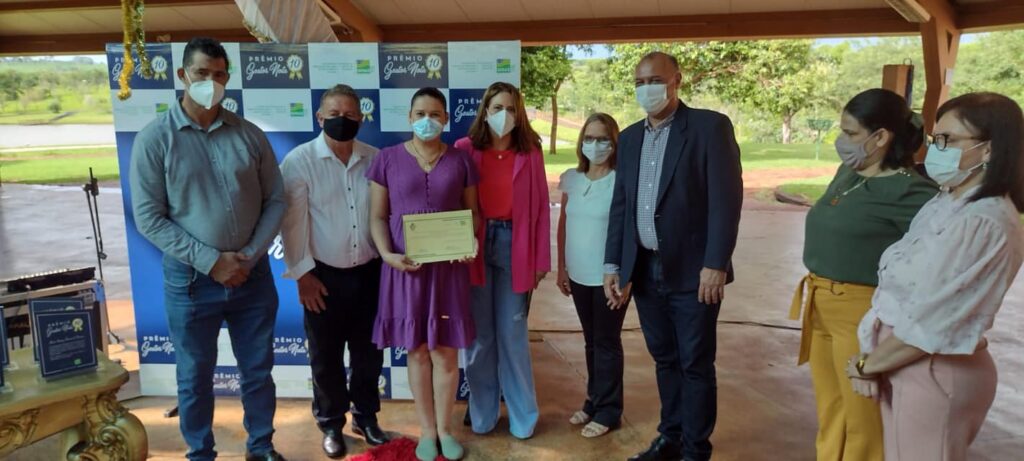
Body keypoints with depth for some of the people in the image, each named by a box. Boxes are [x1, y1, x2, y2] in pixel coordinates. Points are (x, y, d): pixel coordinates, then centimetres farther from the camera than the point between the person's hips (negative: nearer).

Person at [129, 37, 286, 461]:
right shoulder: (154, 138, -5)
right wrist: (210, 261, -15)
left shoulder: (249, 135, 1)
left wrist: (251, 255, -9)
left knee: (258, 370, 15)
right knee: (195, 377, 14)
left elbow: (276, 201, 3)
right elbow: (148, 218, -8)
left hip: (253, 274, 2)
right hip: (191, 279, -2)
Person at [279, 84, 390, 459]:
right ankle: (331, 424, 31)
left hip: (370, 272, 3)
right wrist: (302, 274, -10)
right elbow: (292, 222, -9)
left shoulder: (374, 159, 2)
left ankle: (365, 416, 35)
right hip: (325, 275, -3)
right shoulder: (299, 161, -8)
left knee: (368, 351, 15)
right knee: (326, 357, 11)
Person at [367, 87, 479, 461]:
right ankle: (427, 430, 25)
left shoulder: (461, 160, 4)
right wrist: (387, 254, -14)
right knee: (417, 351, 8)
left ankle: (444, 429, 25)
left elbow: (473, 211, 7)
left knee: (446, 352, 6)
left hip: (449, 265, 1)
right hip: (406, 267, 0)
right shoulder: (388, 159, 1)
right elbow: (377, 216, 1)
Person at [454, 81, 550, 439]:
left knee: (512, 334, 7)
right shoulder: (464, 149, 0)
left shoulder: (530, 153, 4)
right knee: (479, 334, 9)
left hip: (513, 246, 0)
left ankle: (521, 415, 22)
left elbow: (541, 208, 3)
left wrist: (541, 260, 0)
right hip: (474, 246, 0)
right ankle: (482, 413, 25)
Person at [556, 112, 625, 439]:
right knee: (591, 341, 18)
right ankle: (593, 402, 33)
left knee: (607, 343, 7)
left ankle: (608, 411, 21)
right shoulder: (571, 178, 5)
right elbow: (563, 225, 10)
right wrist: (561, 268, 10)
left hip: (609, 276, -5)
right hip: (579, 275, 5)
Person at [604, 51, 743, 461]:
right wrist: (613, 264, 8)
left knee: (695, 364, 7)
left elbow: (726, 200, -12)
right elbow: (620, 204, 12)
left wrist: (715, 264, -17)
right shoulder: (630, 137, 11)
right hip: (644, 270, 5)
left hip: (692, 270, -5)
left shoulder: (710, 126, -6)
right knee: (665, 359, 16)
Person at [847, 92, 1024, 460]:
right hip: (904, 359, 8)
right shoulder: (944, 204, 6)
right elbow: (894, 289, 5)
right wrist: (870, 355, -3)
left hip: (934, 372, -8)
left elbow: (930, 322, -21)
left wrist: (866, 364, -9)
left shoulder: (984, 223, -22)